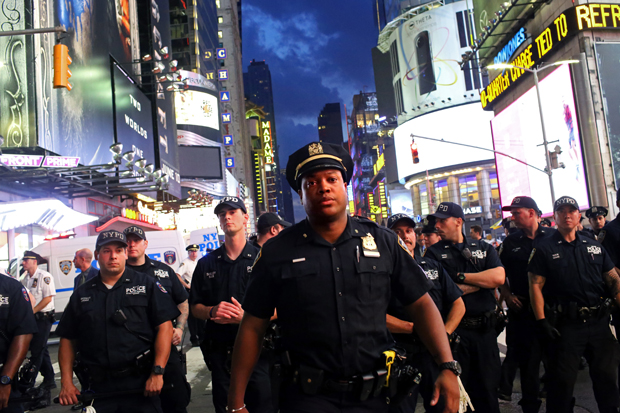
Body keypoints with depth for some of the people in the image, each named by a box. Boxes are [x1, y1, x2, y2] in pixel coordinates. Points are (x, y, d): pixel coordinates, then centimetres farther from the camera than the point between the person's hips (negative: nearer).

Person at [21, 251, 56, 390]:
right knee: (41, 350, 13)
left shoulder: (44, 276, -13)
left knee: (37, 351, -4)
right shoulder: (28, 278, 13)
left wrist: (32, 311, -16)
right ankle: (49, 381, 22)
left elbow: (48, 298, -17)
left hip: (43, 317, -9)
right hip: (33, 318, 9)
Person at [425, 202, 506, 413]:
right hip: (454, 330, -2)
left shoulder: (484, 248, 8)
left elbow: (499, 277, -10)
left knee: (487, 389, 14)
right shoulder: (434, 253, -1)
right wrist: (483, 280, -7)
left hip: (485, 328, 3)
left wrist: (461, 277, -10)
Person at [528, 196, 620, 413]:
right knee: (562, 379, 2)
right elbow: (535, 285, -6)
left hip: (599, 321, 4)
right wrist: (542, 321, -13)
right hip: (565, 324, -4)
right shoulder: (544, 248, -1)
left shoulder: (594, 246, 12)